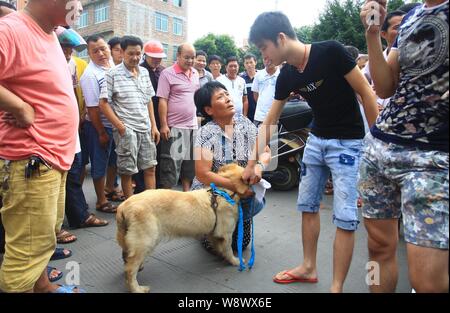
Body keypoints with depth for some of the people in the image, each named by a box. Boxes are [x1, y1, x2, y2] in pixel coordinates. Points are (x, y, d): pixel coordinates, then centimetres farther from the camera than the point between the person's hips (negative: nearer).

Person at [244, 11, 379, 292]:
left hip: (348, 143, -6)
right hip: (316, 139, 7)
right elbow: (268, 124, 4)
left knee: (345, 218, -6)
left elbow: (367, 93, -14)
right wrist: (251, 164, 4)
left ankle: (336, 287, 9)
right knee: (308, 206, 11)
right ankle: (309, 268, 29)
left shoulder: (330, 52, -19)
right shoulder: (286, 77, -1)